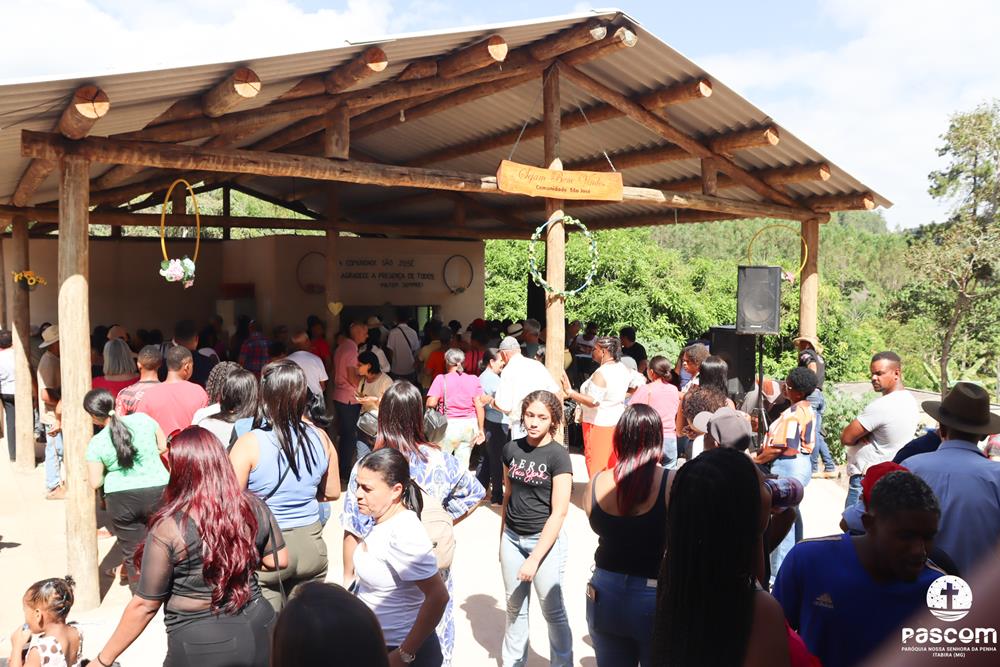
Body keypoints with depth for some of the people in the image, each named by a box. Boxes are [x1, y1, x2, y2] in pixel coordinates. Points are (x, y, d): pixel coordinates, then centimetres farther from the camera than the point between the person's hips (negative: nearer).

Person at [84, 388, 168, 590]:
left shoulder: (97, 443, -6)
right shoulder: (143, 419, -3)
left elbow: (95, 483, -2)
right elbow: (163, 447, 9)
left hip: (121, 498, -1)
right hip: (158, 490, 1)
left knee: (131, 551, 12)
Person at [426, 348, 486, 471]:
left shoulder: (441, 379, -5)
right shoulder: (473, 379, 2)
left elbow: (431, 403, -12)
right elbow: (479, 405, 1)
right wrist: (481, 429, 7)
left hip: (450, 425, -3)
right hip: (470, 425, 3)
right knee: (463, 465, 10)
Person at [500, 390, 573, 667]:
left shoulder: (558, 456, -14)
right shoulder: (511, 449, 0)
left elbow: (559, 512, -16)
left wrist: (535, 558, -18)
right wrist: (502, 538, 12)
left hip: (546, 539, -4)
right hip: (512, 538, 4)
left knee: (552, 609, 7)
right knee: (515, 606, 16)